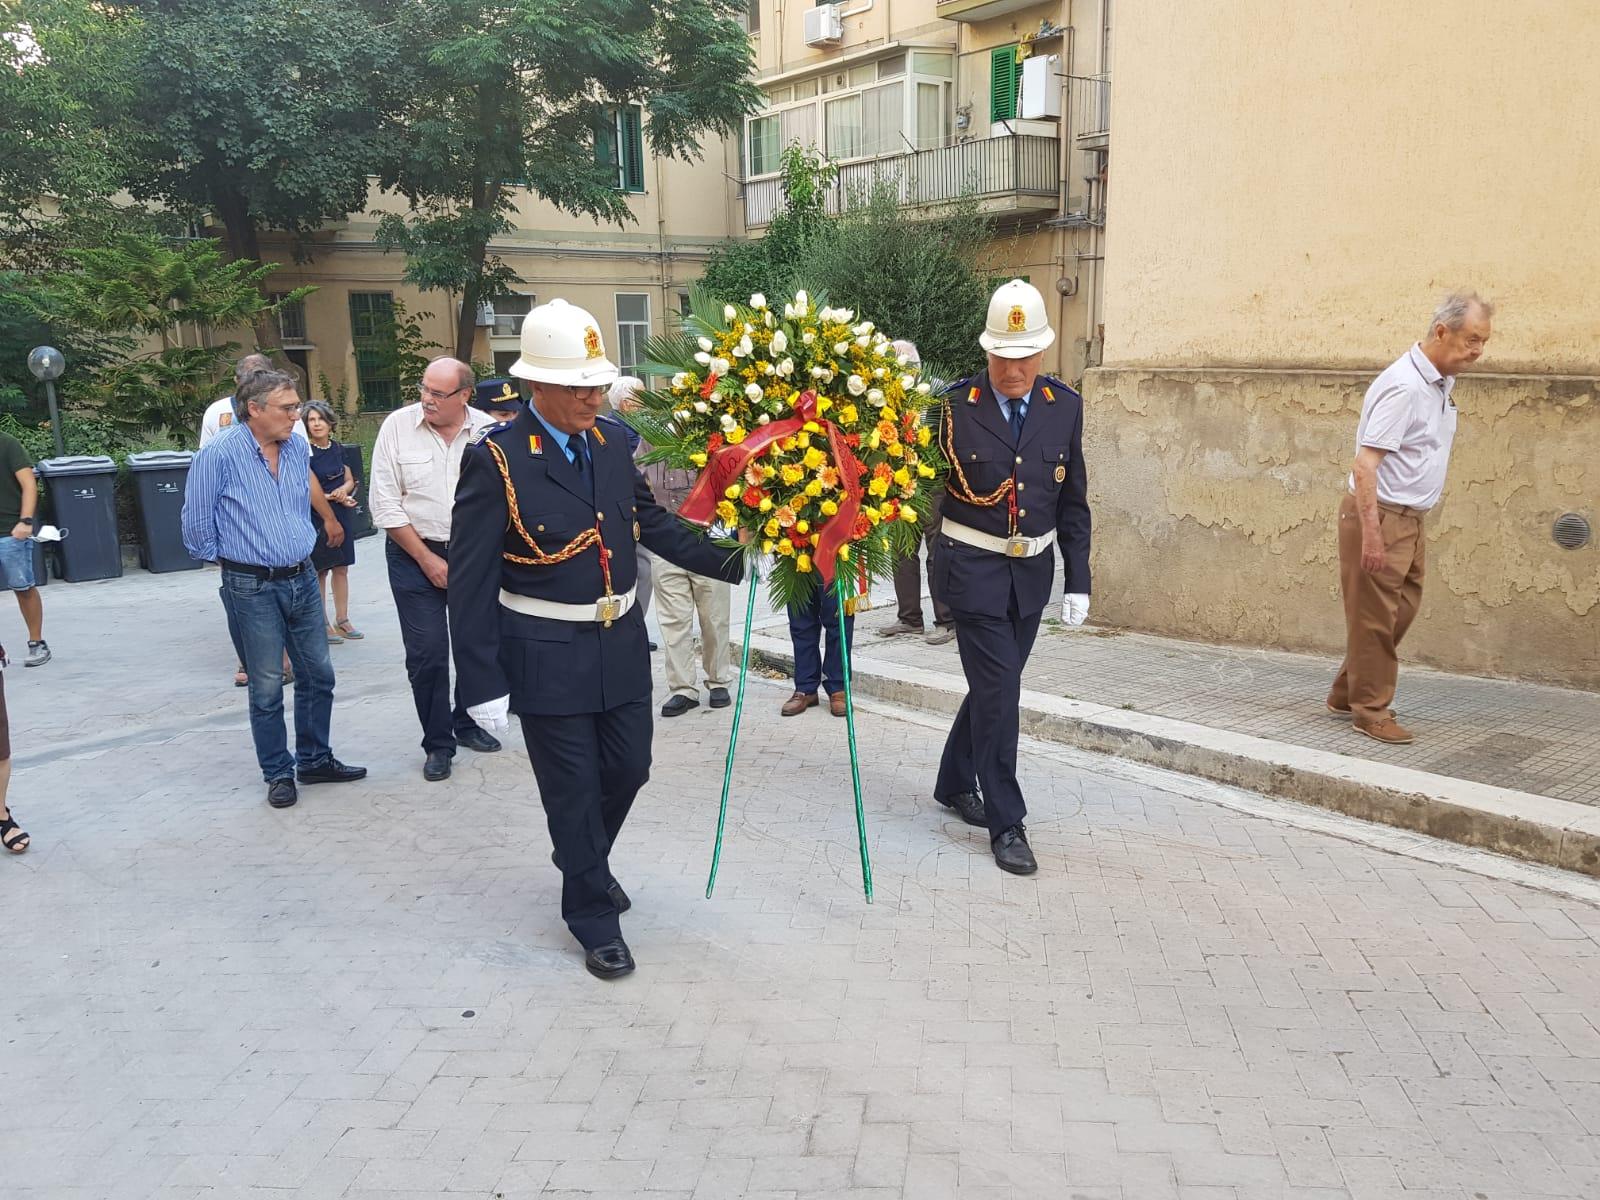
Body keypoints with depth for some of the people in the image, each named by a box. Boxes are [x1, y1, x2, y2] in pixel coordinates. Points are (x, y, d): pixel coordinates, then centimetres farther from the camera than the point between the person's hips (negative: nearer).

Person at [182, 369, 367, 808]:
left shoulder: (299, 448, 5)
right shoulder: (220, 453, -14)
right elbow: (197, 521, -6)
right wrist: (223, 561, 4)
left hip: (302, 578, 6)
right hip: (253, 587, -6)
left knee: (318, 674, 12)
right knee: (267, 685, 3)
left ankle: (314, 759, 27)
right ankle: (278, 773, 16)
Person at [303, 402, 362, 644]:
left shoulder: (338, 449, 8)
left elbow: (350, 479, 14)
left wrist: (343, 490, -8)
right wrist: (335, 497, -15)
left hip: (343, 514, 6)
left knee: (341, 568, 8)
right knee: (320, 570, -1)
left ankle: (342, 621, 17)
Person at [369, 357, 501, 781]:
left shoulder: (488, 431, -4)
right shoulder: (398, 426, -7)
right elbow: (385, 505, -6)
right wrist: (428, 560, -7)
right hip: (415, 555, -2)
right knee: (426, 653, -3)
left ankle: (467, 723, 31)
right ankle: (437, 743, 11)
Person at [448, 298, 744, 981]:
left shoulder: (612, 448, 1)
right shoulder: (496, 460, -15)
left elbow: (654, 525, 13)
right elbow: (470, 580, -15)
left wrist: (730, 562, 4)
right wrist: (482, 683, -16)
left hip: (621, 648, 6)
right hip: (547, 659, -5)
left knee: (628, 770, 16)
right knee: (573, 788, 6)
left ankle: (585, 860, 46)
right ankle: (593, 914, 26)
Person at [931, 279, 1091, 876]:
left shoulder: (1064, 406, 1)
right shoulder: (955, 406, -10)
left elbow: (1072, 502, 6)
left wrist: (1078, 581, 4)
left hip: (1033, 568, 4)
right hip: (973, 566, -4)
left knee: (994, 684, 15)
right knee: (998, 689, -8)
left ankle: (954, 782, 36)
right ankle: (1006, 822, 4)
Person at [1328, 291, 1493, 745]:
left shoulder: (1441, 382, 11)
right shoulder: (1404, 386, -20)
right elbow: (1365, 462, -24)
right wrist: (1370, 532, -28)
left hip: (1409, 519, 10)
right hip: (1379, 515, -10)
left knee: (1401, 612, 14)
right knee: (1374, 616, -1)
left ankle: (1345, 695, 25)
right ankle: (1370, 711, 10)